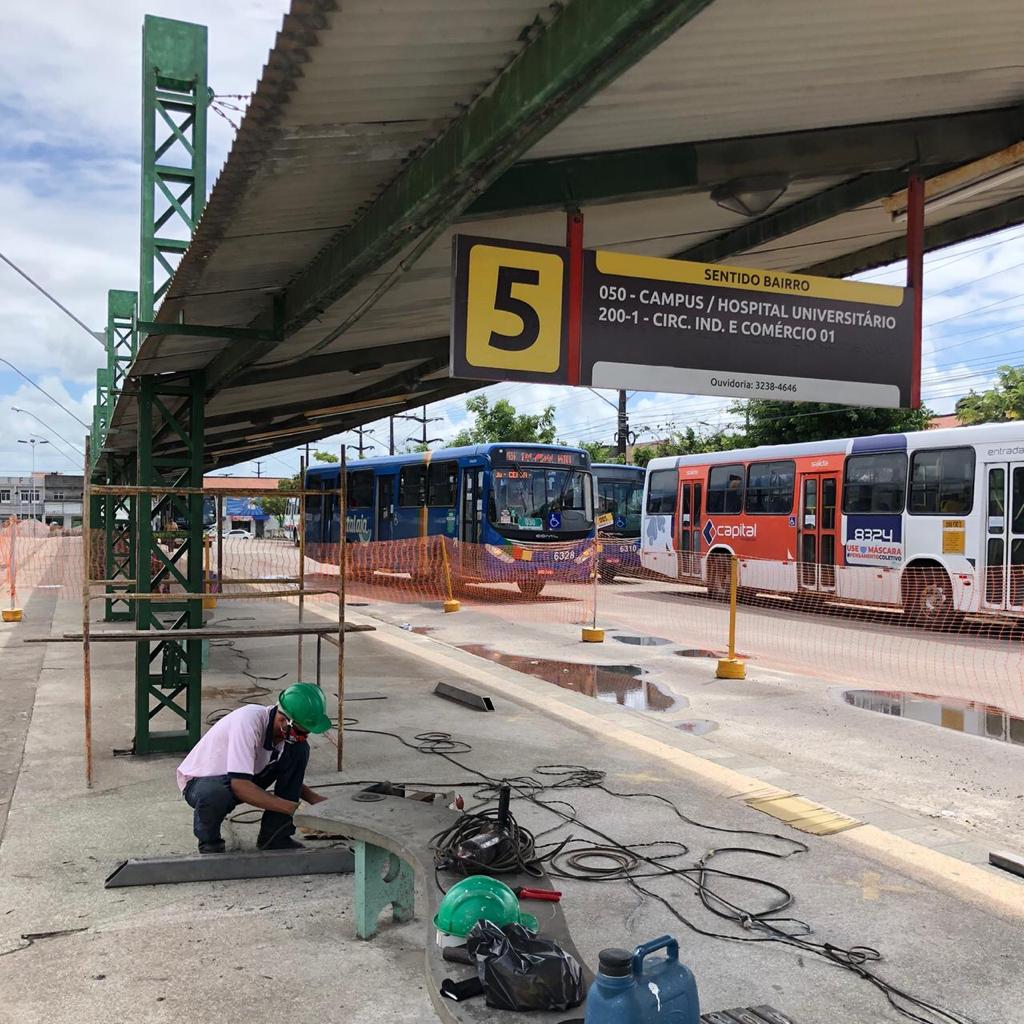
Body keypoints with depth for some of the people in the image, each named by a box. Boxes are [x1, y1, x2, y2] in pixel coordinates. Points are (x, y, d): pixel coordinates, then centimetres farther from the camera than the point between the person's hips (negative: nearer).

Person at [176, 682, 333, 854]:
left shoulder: (288, 730, -12)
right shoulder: (249, 722, -34)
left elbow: (291, 775, 7)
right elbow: (240, 786, -38)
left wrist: (316, 800, -10)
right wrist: (294, 808, -34)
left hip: (243, 777, 6)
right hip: (200, 781, -6)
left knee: (299, 751, -13)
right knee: (215, 794, -42)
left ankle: (275, 836, -5)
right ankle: (209, 841, -6)